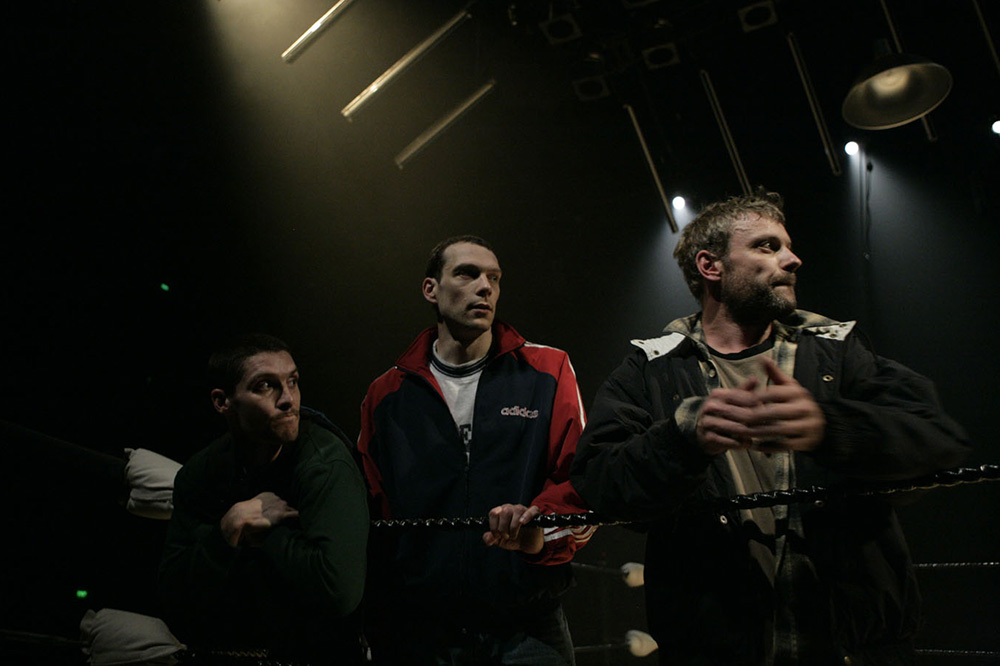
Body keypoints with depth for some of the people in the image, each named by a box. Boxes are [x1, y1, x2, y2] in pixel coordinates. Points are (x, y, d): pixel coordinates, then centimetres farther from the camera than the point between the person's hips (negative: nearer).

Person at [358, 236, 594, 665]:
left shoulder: (548, 373, 3)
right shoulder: (386, 396, 7)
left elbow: (582, 482, -3)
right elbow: (374, 519, 8)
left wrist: (541, 530, -24)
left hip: (529, 629, -1)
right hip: (422, 631, 1)